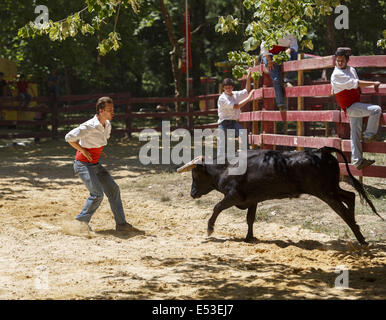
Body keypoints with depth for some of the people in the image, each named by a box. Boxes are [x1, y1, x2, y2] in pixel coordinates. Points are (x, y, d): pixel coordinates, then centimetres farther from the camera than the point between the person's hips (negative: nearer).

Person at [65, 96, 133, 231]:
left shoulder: (107, 125, 2)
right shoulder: (90, 126, -24)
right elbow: (69, 137, -24)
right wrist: (83, 151, -19)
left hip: (95, 164, 9)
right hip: (83, 164, -9)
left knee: (113, 189, 4)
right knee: (97, 194, -14)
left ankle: (120, 223, 9)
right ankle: (81, 222, 3)